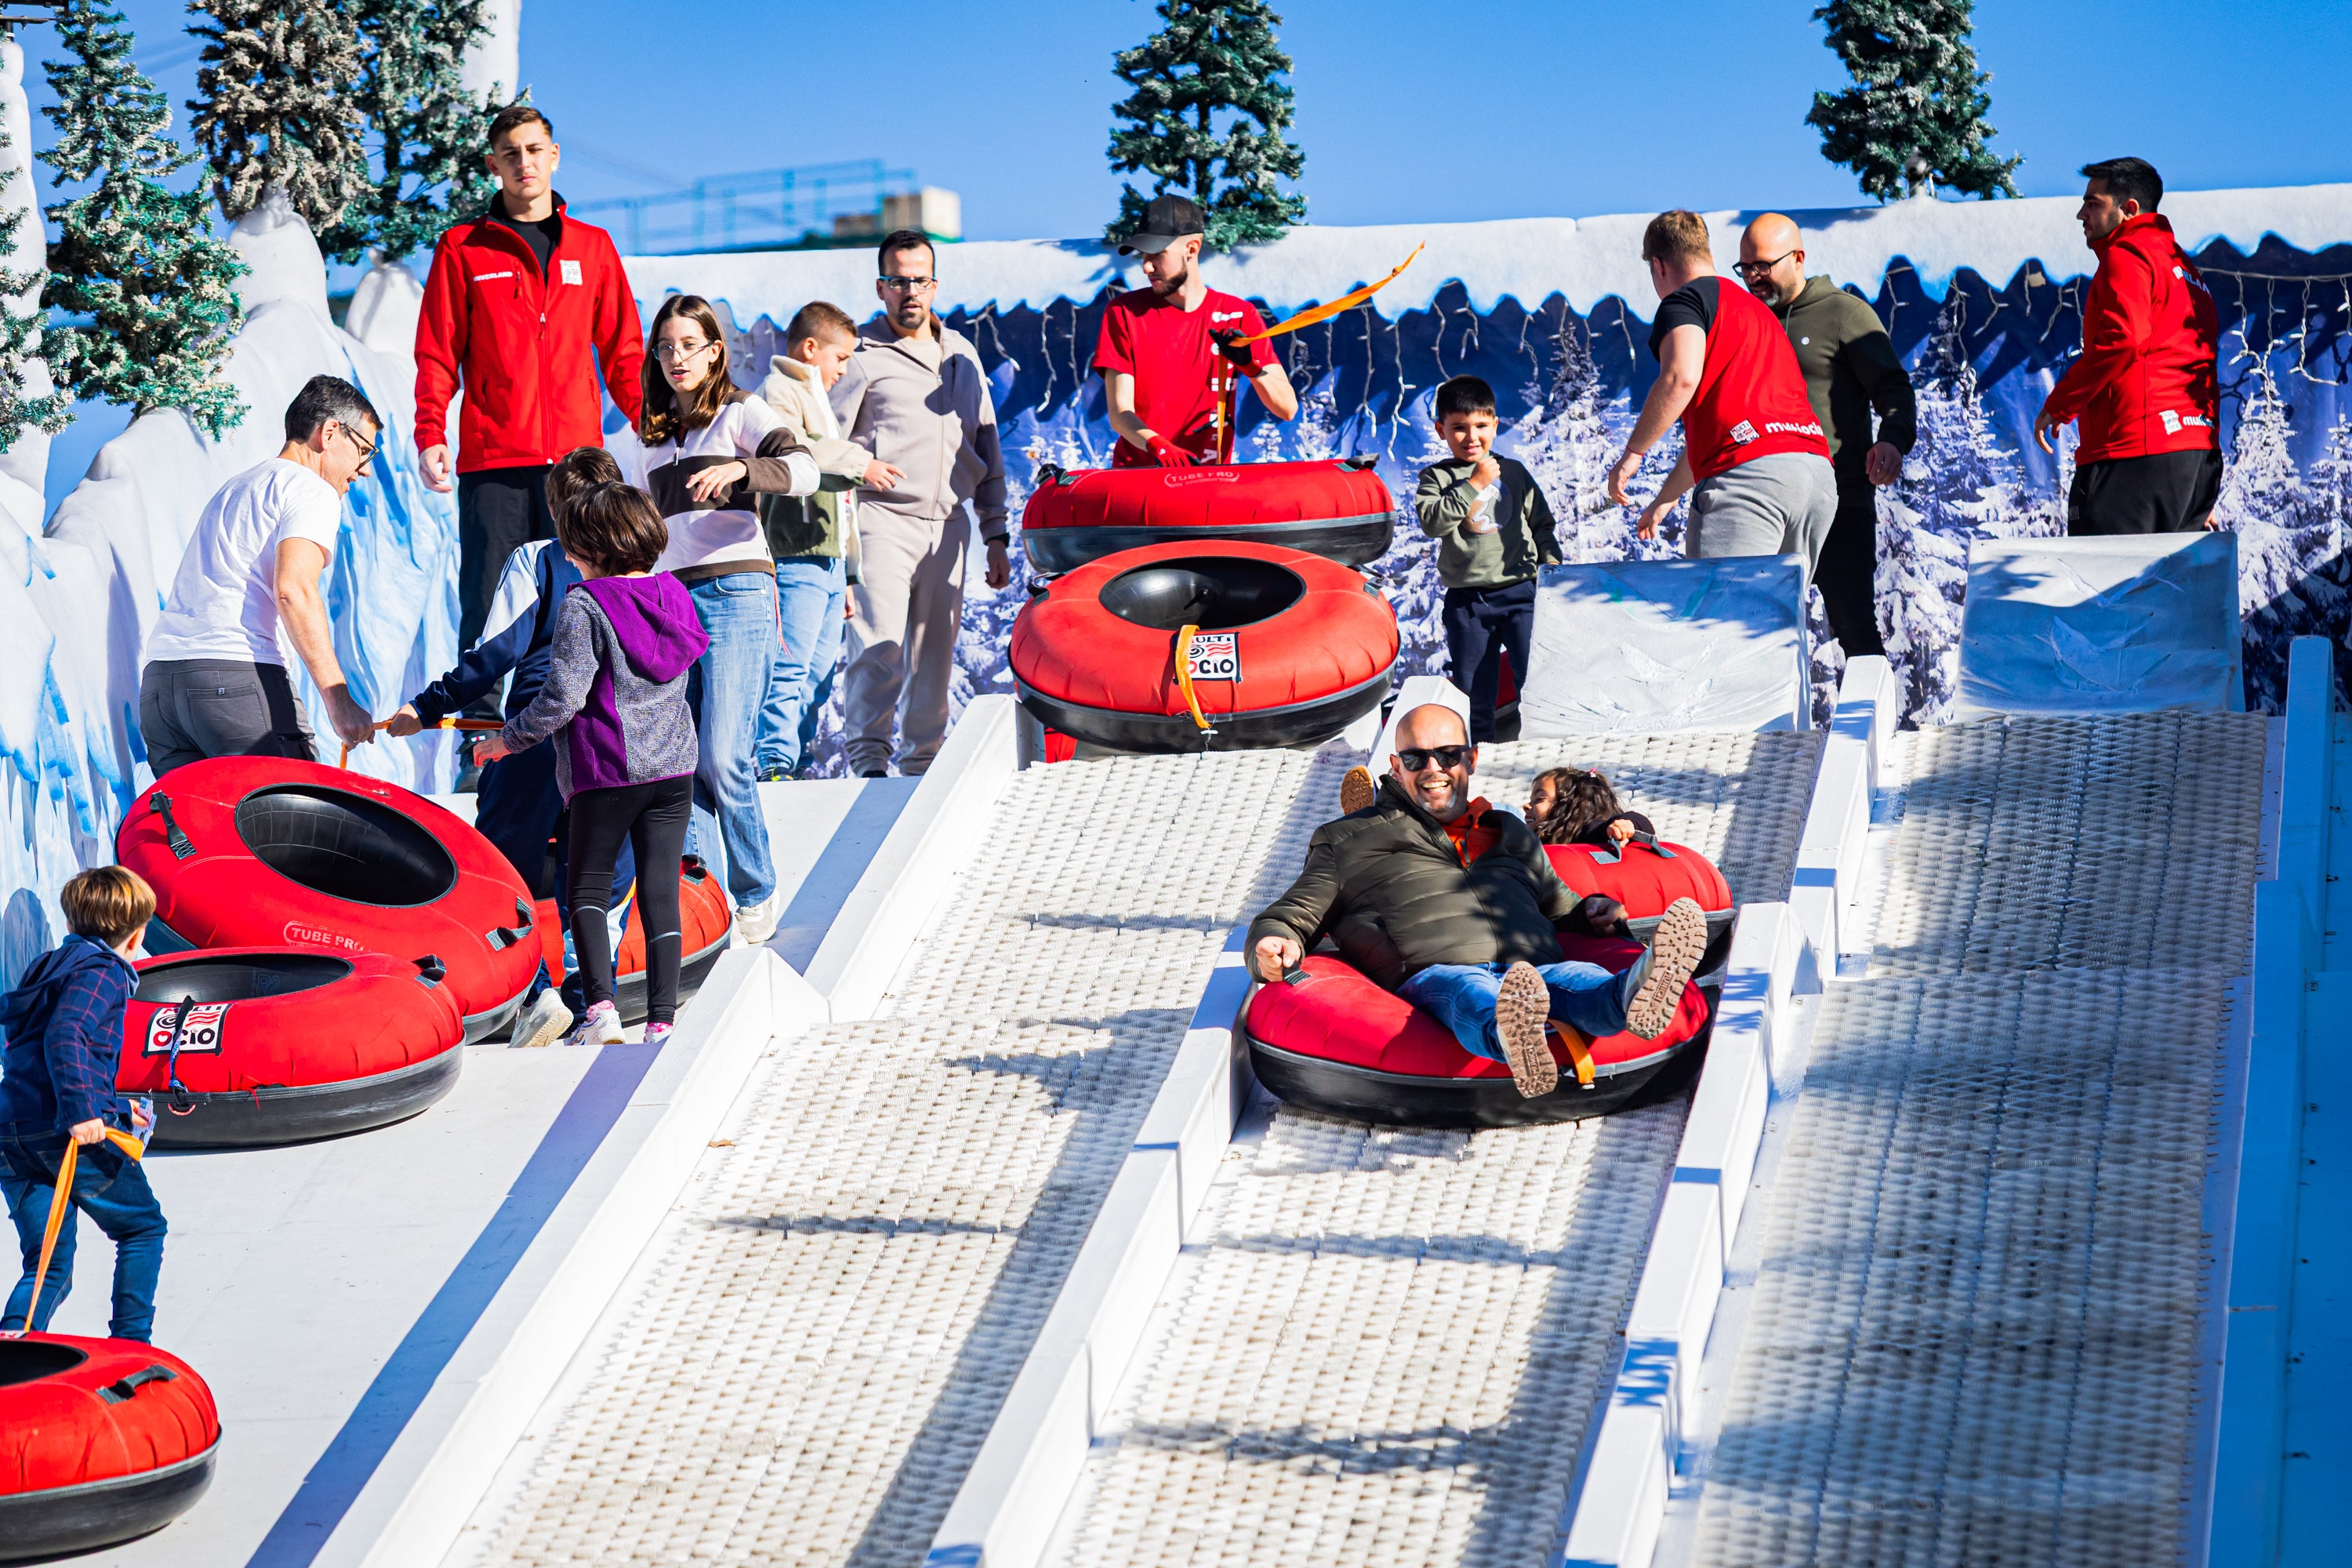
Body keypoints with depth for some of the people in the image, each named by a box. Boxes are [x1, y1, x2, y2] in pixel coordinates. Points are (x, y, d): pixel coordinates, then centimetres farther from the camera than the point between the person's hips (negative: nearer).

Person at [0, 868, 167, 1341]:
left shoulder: (48, 966, 24)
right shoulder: (103, 971, -3)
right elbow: (65, 1035, -22)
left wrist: (115, 1107, 41)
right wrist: (83, 1110, -30)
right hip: (68, 1134, -7)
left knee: (49, 1267, 11)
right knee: (143, 1227, 14)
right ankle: (130, 1347, 12)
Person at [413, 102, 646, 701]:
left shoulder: (593, 248, 14)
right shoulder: (462, 248, 9)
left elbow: (622, 354, 15)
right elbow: (437, 354, 5)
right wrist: (431, 435, -8)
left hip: (577, 458, 1)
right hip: (492, 462, -1)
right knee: (485, 610, -4)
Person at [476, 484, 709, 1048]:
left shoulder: (584, 606, -12)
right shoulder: (674, 596, 7)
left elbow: (563, 697, -16)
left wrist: (508, 739, -3)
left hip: (607, 771, -5)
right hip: (675, 767, 5)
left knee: (588, 888, 8)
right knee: (660, 891, 6)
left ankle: (600, 1006, -8)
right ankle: (662, 1019, 1)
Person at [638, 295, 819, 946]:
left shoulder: (740, 411, 3)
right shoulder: (655, 434, 20)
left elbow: (804, 470, -14)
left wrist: (739, 467, -30)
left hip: (734, 593, -6)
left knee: (723, 758, -14)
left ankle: (756, 893, 2)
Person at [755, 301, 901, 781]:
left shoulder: (819, 400, 28)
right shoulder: (778, 391, -2)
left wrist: (848, 574, 28)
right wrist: (860, 462, -24)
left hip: (830, 562, 9)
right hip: (797, 560, -9)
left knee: (818, 675, 8)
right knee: (789, 667, -14)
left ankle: (796, 762, 12)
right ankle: (775, 764, -15)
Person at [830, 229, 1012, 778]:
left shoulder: (963, 356, 17)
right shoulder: (862, 355, 1)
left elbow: (987, 450, 22)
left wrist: (996, 536, 17)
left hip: (948, 525, 5)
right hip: (882, 519, -5)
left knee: (936, 654, 6)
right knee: (879, 646, -15)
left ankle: (923, 763, 14)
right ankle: (868, 760, -11)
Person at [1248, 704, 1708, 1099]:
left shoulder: (1511, 834, 39)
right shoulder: (1350, 840, 28)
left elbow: (1562, 911, 45)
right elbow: (1291, 916, 26)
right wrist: (1275, 946, 0)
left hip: (1532, 967, 3)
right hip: (1433, 973, -3)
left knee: (1578, 978, -35)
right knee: (1472, 992, -43)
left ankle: (1633, 998, -71)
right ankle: (1510, 1034, -79)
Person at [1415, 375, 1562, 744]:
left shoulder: (1514, 472, 8)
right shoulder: (1436, 478, 2)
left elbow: (1541, 522, 15)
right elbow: (1432, 520, -16)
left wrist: (1551, 561, 4)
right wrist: (1474, 485, -17)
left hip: (1519, 589, 1)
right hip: (1466, 598, -1)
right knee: (1472, 686, 5)